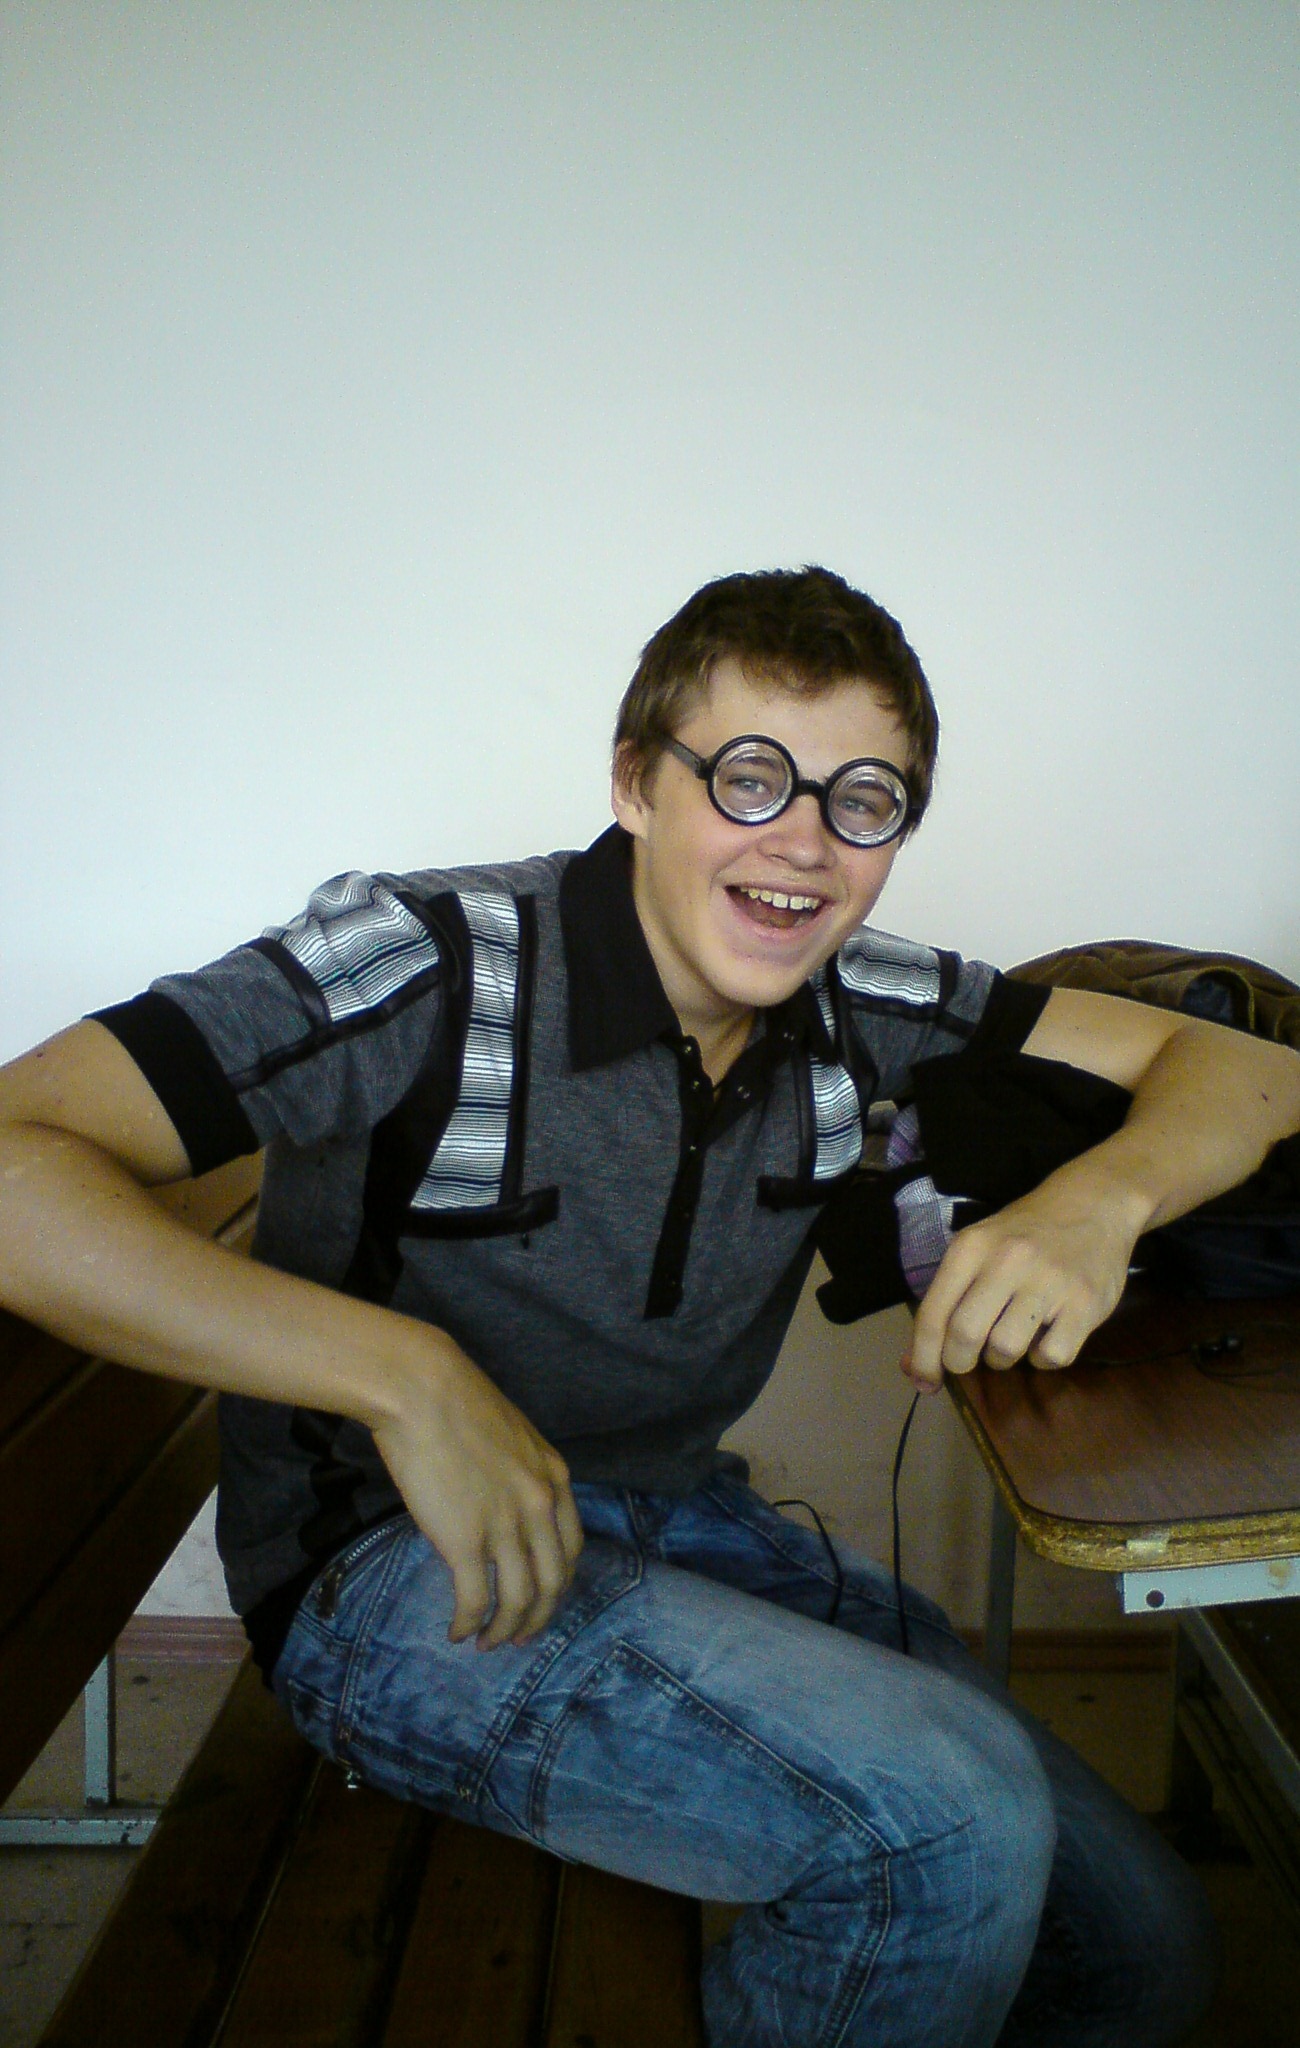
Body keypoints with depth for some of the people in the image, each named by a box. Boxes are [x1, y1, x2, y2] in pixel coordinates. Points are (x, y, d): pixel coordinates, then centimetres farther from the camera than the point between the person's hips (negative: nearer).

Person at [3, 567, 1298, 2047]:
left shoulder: (855, 1005, -5)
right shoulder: (428, 968, -21)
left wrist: (1095, 1200, -23)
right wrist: (407, 1374, -37)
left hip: (682, 1528, 6)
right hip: (400, 1576, -5)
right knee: (959, 1821, -26)